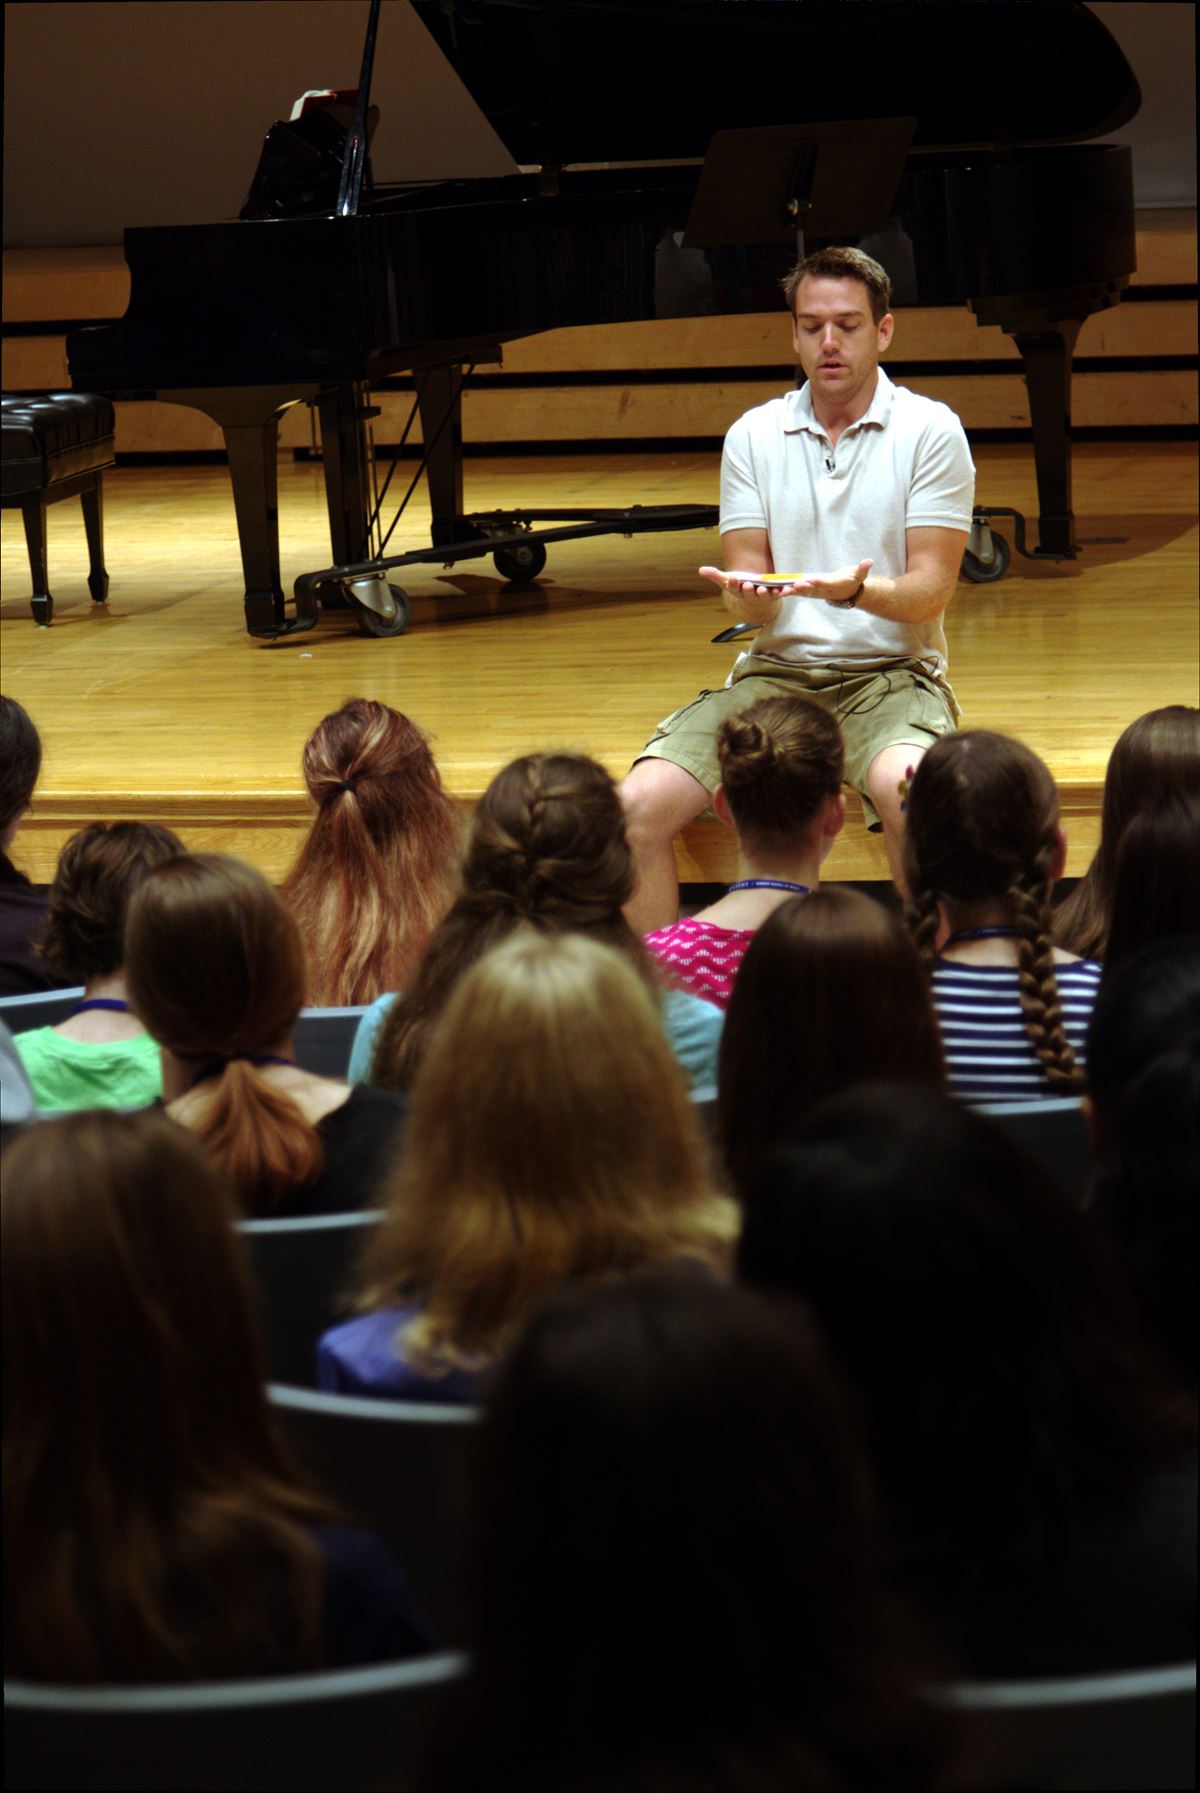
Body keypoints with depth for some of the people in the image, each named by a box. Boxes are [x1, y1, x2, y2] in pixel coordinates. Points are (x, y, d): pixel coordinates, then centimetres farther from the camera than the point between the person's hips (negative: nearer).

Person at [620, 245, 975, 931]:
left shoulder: (930, 430, 0)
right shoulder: (754, 435, 10)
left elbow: (930, 591, -6)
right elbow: (749, 602, 5)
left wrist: (856, 590, -27)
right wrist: (750, 595, -20)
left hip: (890, 673, -3)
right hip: (777, 668, 3)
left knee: (905, 790, -37)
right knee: (640, 806, -19)